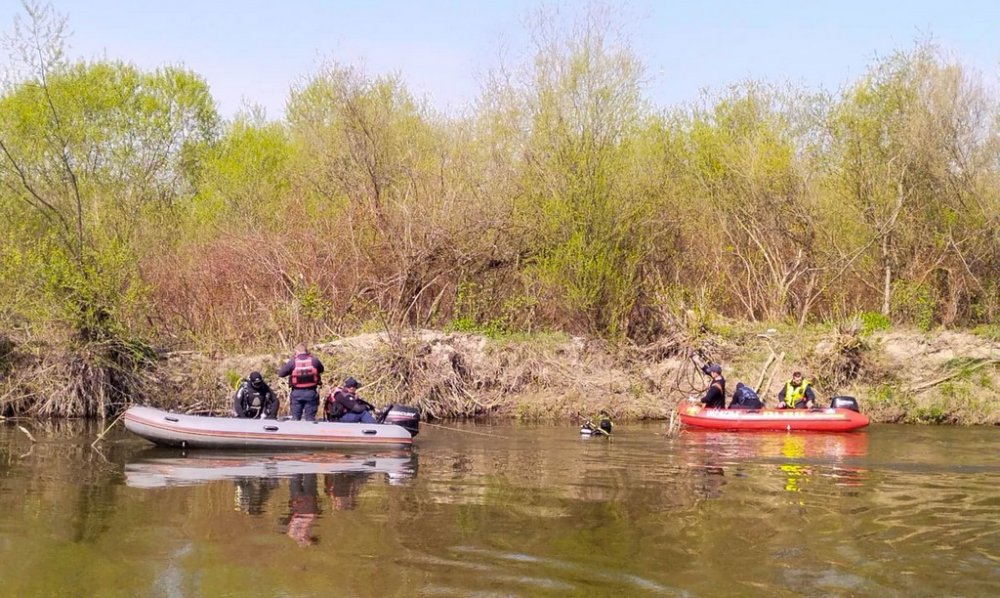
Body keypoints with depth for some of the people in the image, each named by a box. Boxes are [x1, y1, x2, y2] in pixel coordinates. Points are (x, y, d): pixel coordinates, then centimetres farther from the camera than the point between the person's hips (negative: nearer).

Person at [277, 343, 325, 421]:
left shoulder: (293, 362, -9)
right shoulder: (314, 361, -4)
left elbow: (280, 373, -5)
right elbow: (321, 369, 15)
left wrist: (286, 364, 11)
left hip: (297, 393, -1)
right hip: (311, 392, 1)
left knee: (295, 417, 10)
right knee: (310, 418, 6)